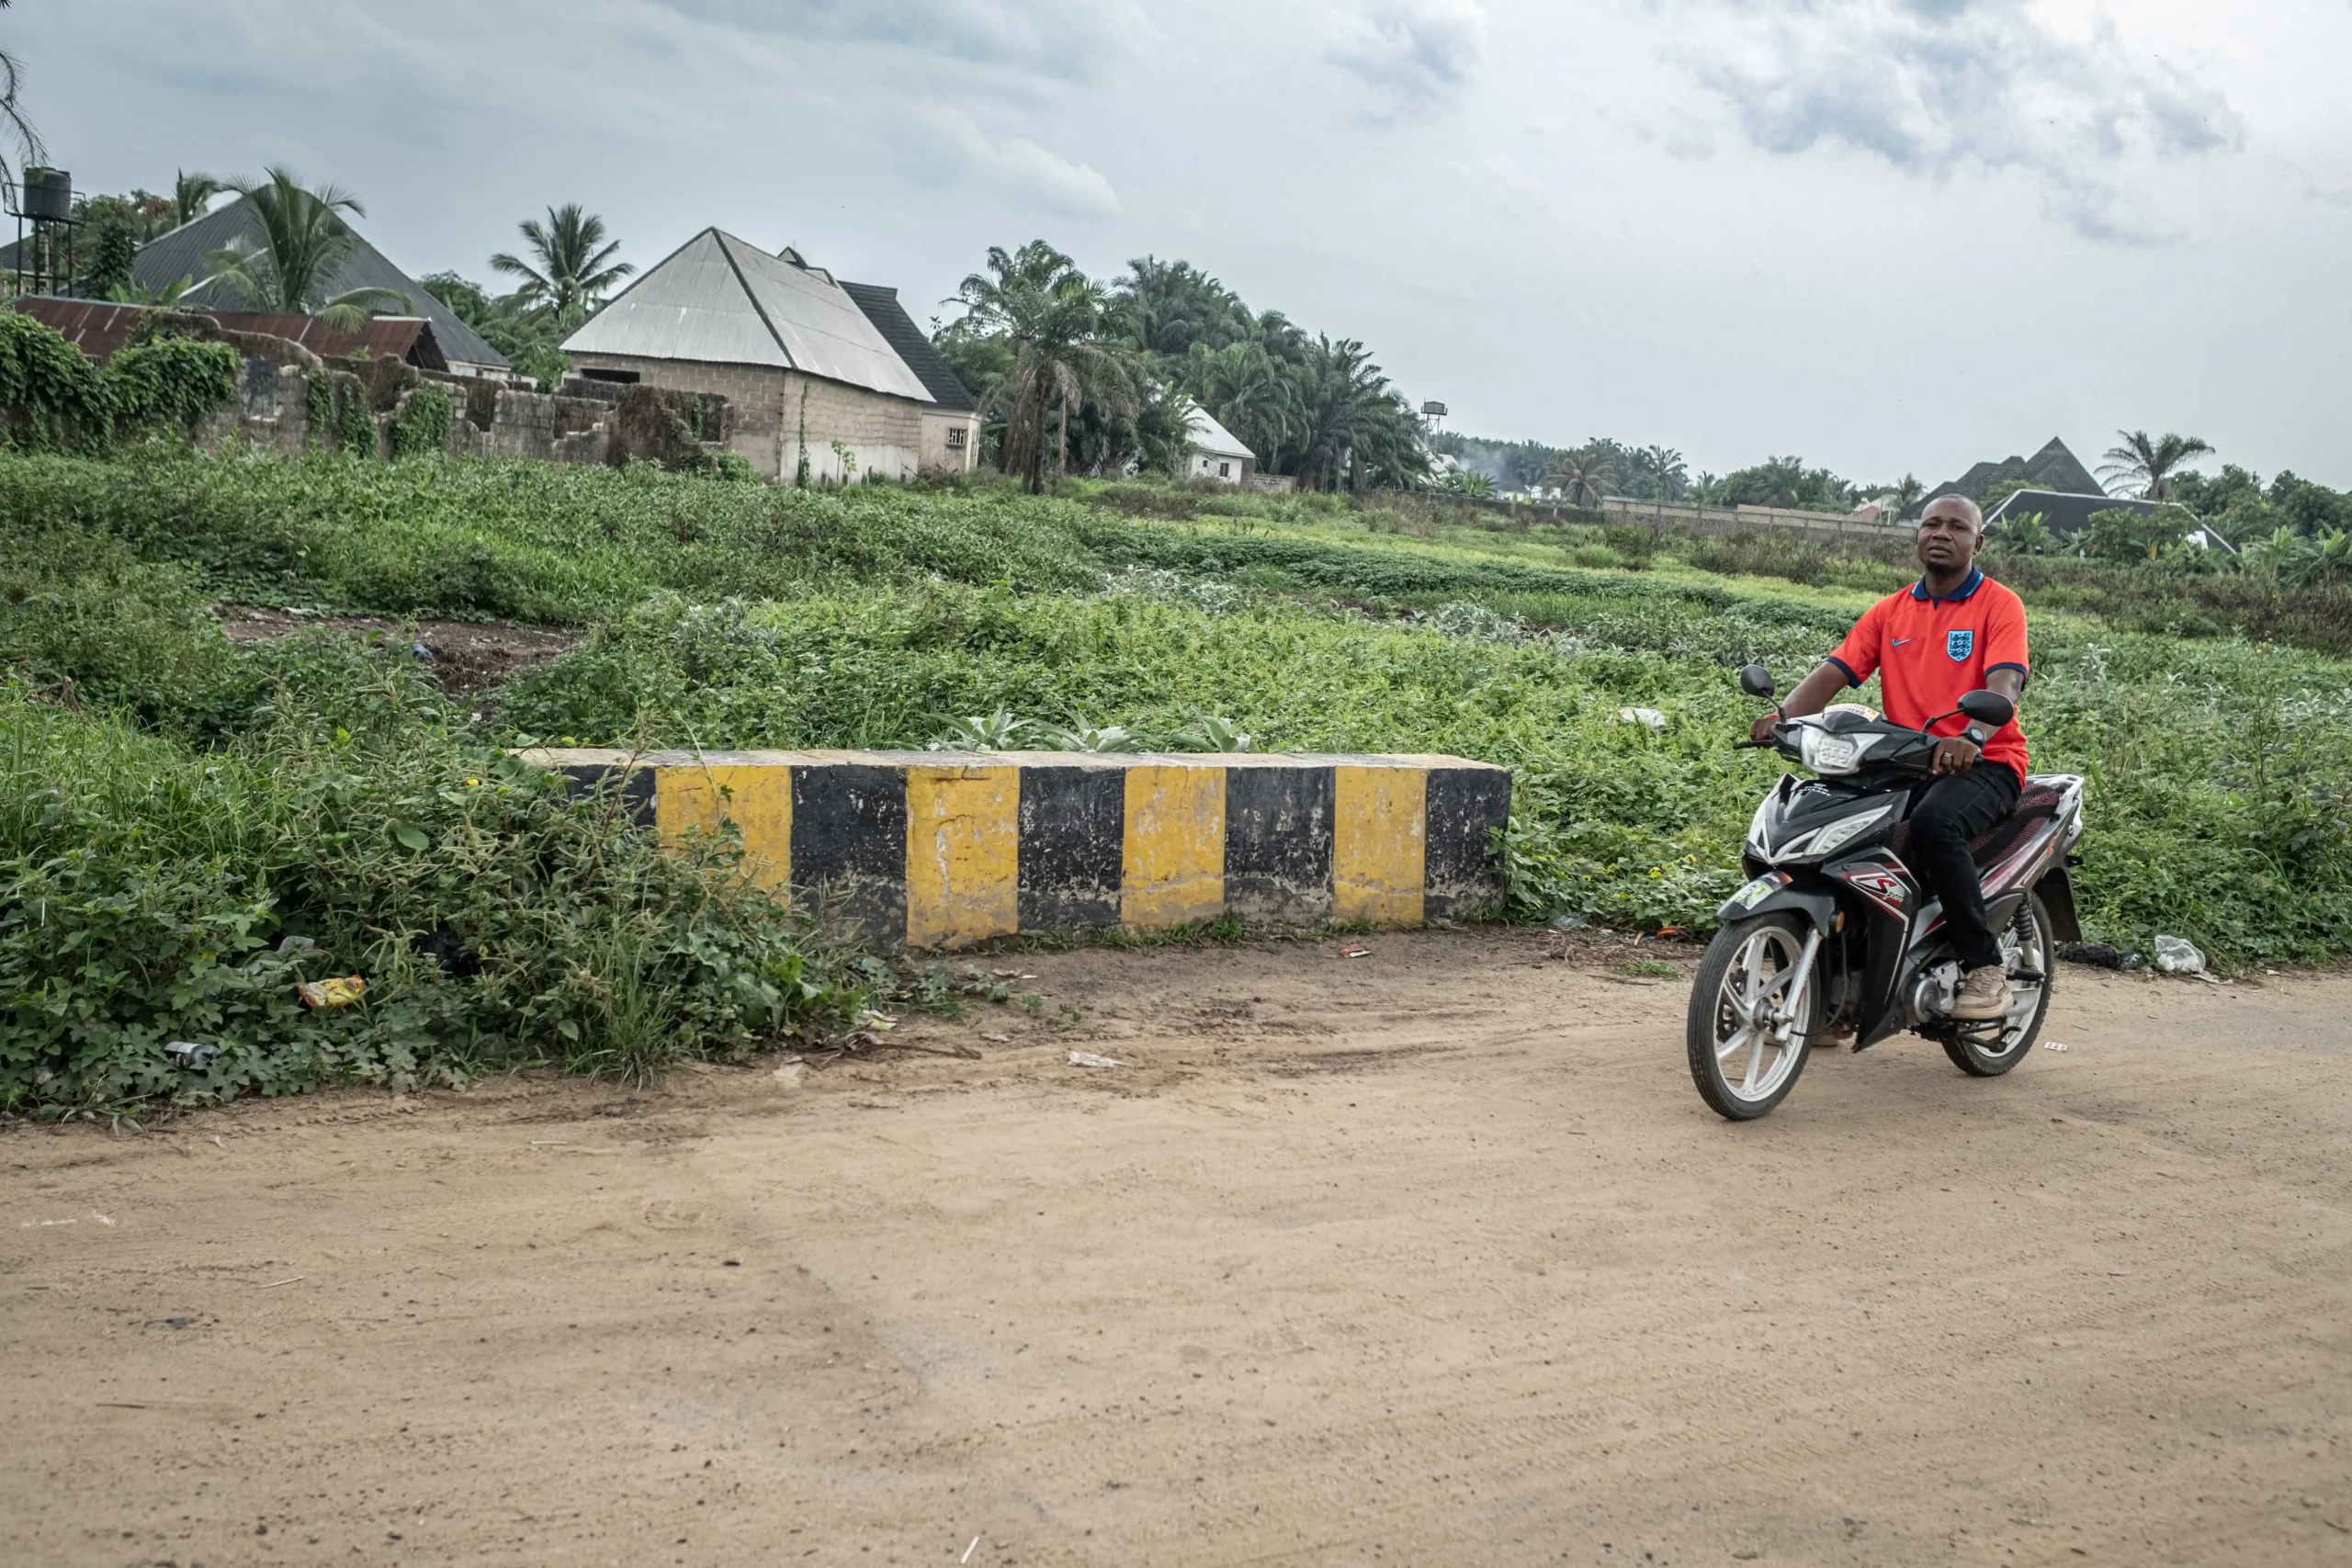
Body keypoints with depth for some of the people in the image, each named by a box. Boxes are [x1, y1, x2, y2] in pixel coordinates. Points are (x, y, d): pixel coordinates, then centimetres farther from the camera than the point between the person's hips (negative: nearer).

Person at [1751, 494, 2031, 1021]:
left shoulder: (1999, 605, 0)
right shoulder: (1889, 612, 15)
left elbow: (2005, 682, -16)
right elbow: (1835, 671, 4)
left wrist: (1972, 735, -37)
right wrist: (1784, 714, -16)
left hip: (1984, 763, -5)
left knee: (1934, 822, -36)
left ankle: (1985, 968, -21)